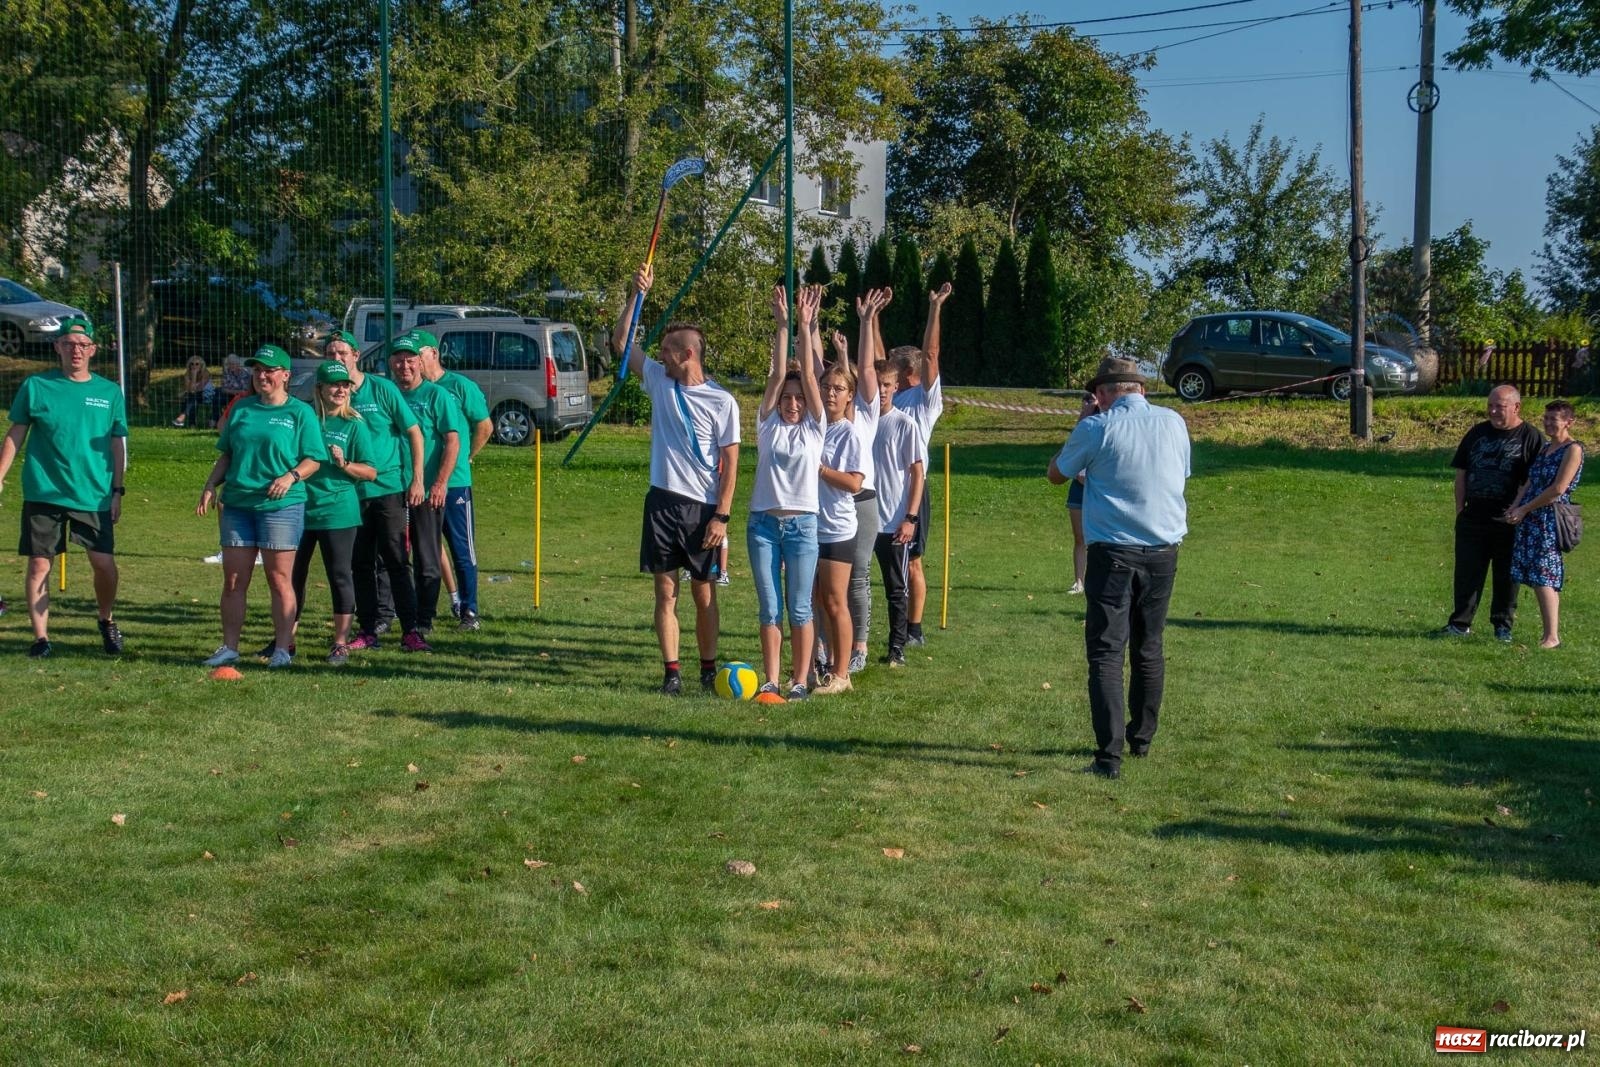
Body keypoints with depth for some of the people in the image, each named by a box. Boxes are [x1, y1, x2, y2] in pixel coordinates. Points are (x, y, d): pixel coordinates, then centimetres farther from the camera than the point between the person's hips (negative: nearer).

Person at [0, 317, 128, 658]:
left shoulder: (109, 392, 6)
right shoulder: (35, 386, 2)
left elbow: (118, 445, 9)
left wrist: (117, 491, 5)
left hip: (94, 497, 0)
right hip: (43, 494, 0)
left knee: (104, 563, -5)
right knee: (39, 564, 1)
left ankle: (107, 621, 21)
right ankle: (40, 637, 11)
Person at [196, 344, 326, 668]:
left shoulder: (300, 412, 1)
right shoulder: (242, 409, 14)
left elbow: (313, 459, -2)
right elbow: (226, 454, 19)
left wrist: (291, 477, -19)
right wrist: (210, 487, 7)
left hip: (281, 505, -4)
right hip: (237, 504, 5)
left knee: (279, 579, -2)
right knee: (233, 579, 5)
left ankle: (282, 648, 4)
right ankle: (229, 647, 11)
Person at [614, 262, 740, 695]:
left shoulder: (722, 401, -6)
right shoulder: (659, 381, 6)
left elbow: (731, 463, -5)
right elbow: (620, 342, 10)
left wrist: (722, 516, -11)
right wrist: (635, 295, 0)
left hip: (703, 508, -3)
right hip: (662, 501, 3)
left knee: (704, 594, 6)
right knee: (665, 591, 3)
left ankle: (709, 670, 16)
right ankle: (671, 672, 7)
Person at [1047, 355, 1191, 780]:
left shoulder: (1096, 428, -9)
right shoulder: (1174, 423, 4)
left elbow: (1056, 474, 6)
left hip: (1113, 552, -4)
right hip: (1163, 551, 5)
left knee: (1106, 652, -3)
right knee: (1149, 649, 19)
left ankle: (1109, 754, -12)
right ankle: (1142, 738, 32)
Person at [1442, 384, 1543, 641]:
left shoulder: (1530, 438, -2)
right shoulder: (1477, 433, 11)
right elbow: (1461, 473, 14)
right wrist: (1460, 509, 7)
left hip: (1508, 521, -4)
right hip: (1473, 518, 4)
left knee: (1506, 576, 6)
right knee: (1467, 572, 4)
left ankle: (1503, 625, 16)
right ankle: (1460, 623, 10)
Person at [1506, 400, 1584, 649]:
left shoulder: (1573, 450, -8)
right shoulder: (1545, 449, 18)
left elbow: (1558, 489, -14)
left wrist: (1524, 509, -11)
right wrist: (1516, 507, -1)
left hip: (1551, 519, -8)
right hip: (1531, 521, 8)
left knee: (1543, 577, -12)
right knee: (1537, 578, 6)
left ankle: (1552, 637, -10)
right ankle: (1550, 634, 10)